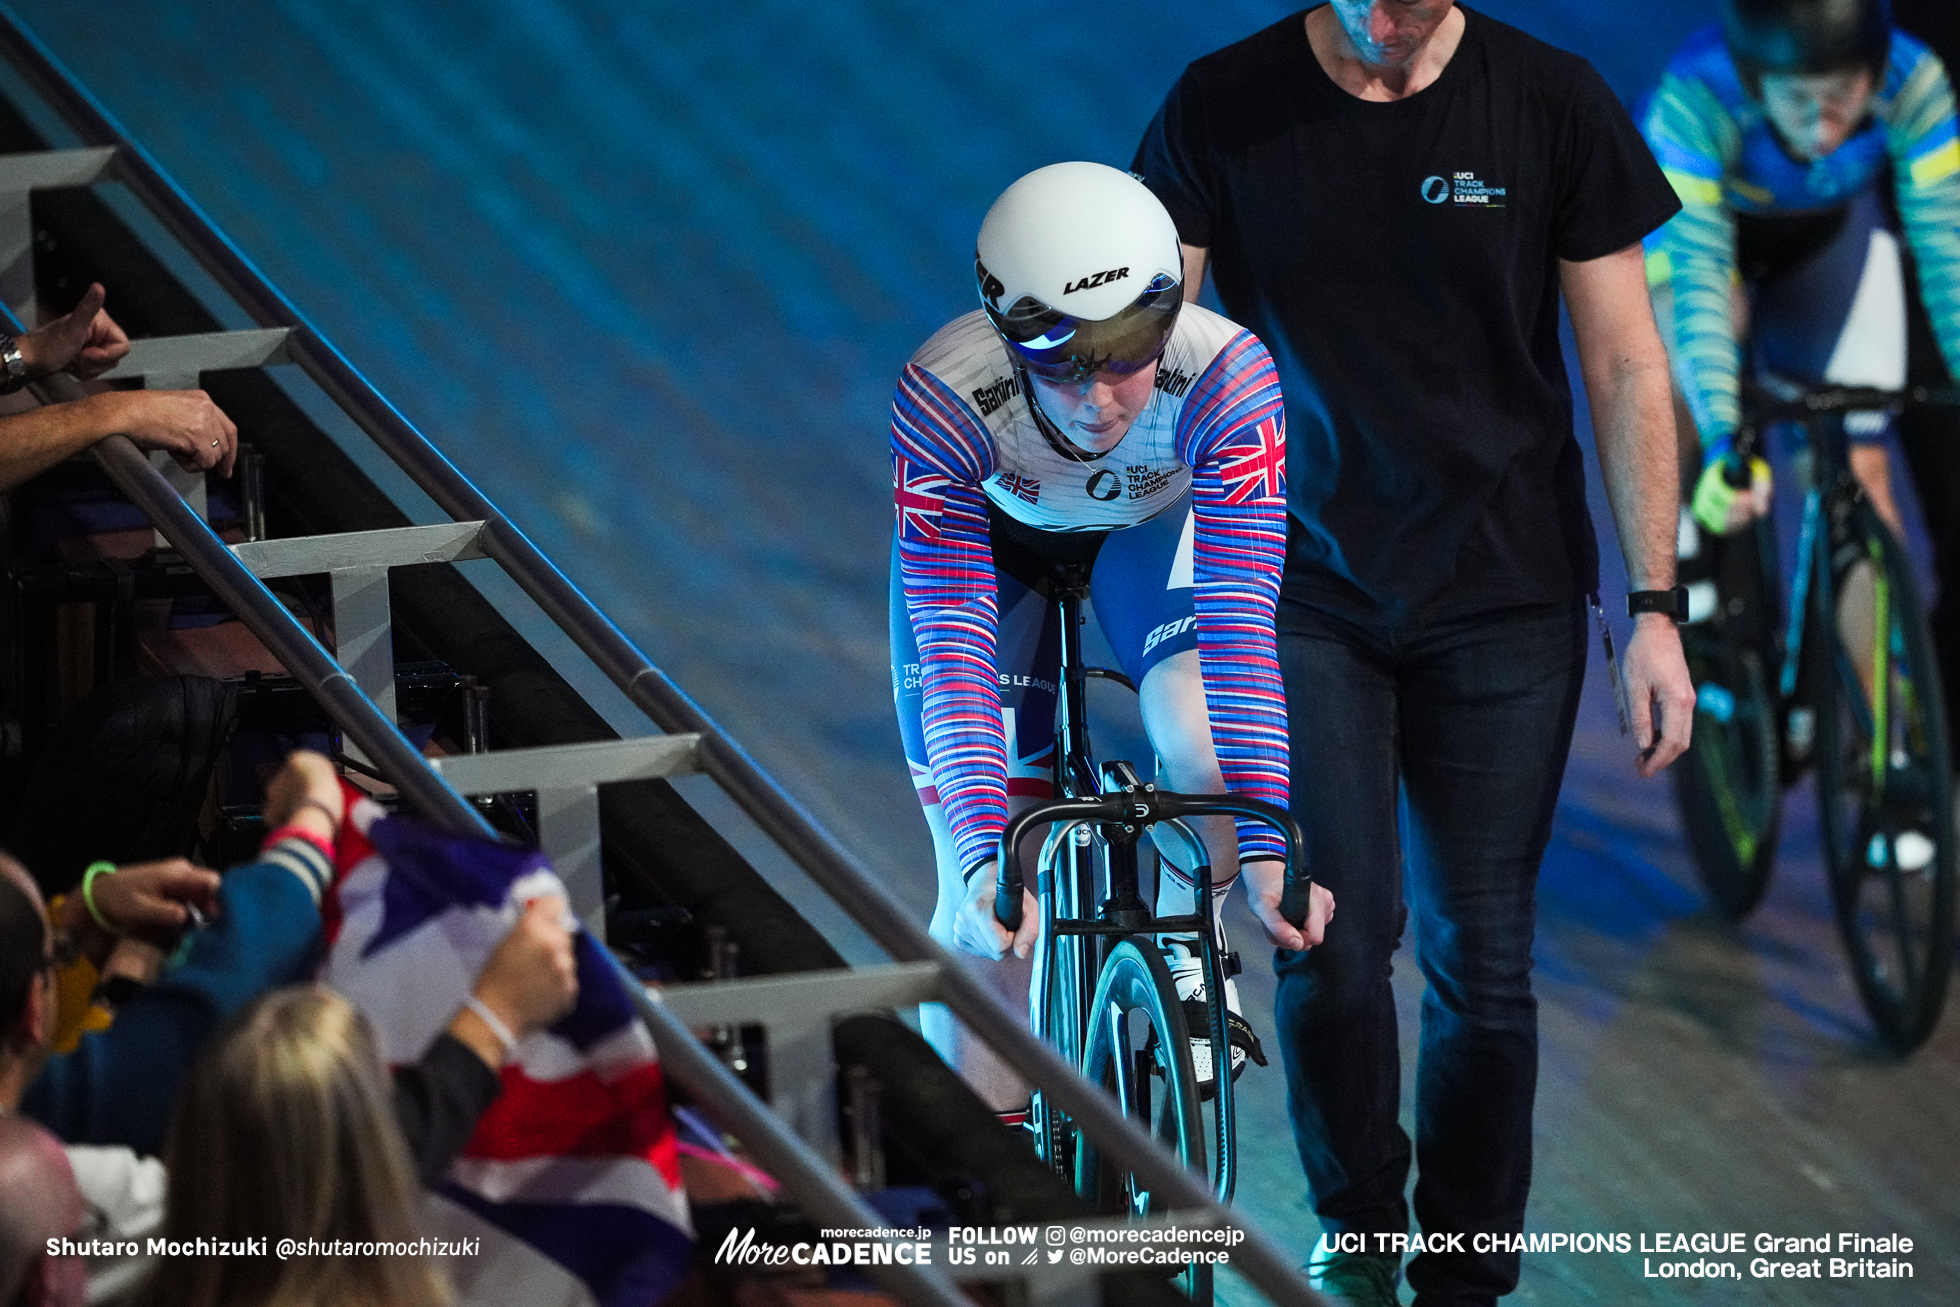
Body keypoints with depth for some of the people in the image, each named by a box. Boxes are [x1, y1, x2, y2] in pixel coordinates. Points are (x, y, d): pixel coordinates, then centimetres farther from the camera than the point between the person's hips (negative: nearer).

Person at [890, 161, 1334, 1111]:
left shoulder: (1224, 376, -39)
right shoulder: (942, 401, -39)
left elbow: (1240, 622, -41)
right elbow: (954, 654, -40)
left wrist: (1266, 845, -50)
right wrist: (984, 856, -52)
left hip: (1154, 522, 1)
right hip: (991, 530, -1)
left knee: (1205, 756, -27)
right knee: (985, 916, -8)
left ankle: (1181, 955, 5)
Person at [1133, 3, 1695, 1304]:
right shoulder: (1224, 109, -5)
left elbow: (1626, 366, 0)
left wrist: (1657, 608, -3)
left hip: (1504, 603, 0)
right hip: (1306, 596, 0)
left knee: (1481, 958, 1)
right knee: (1334, 932, -10)